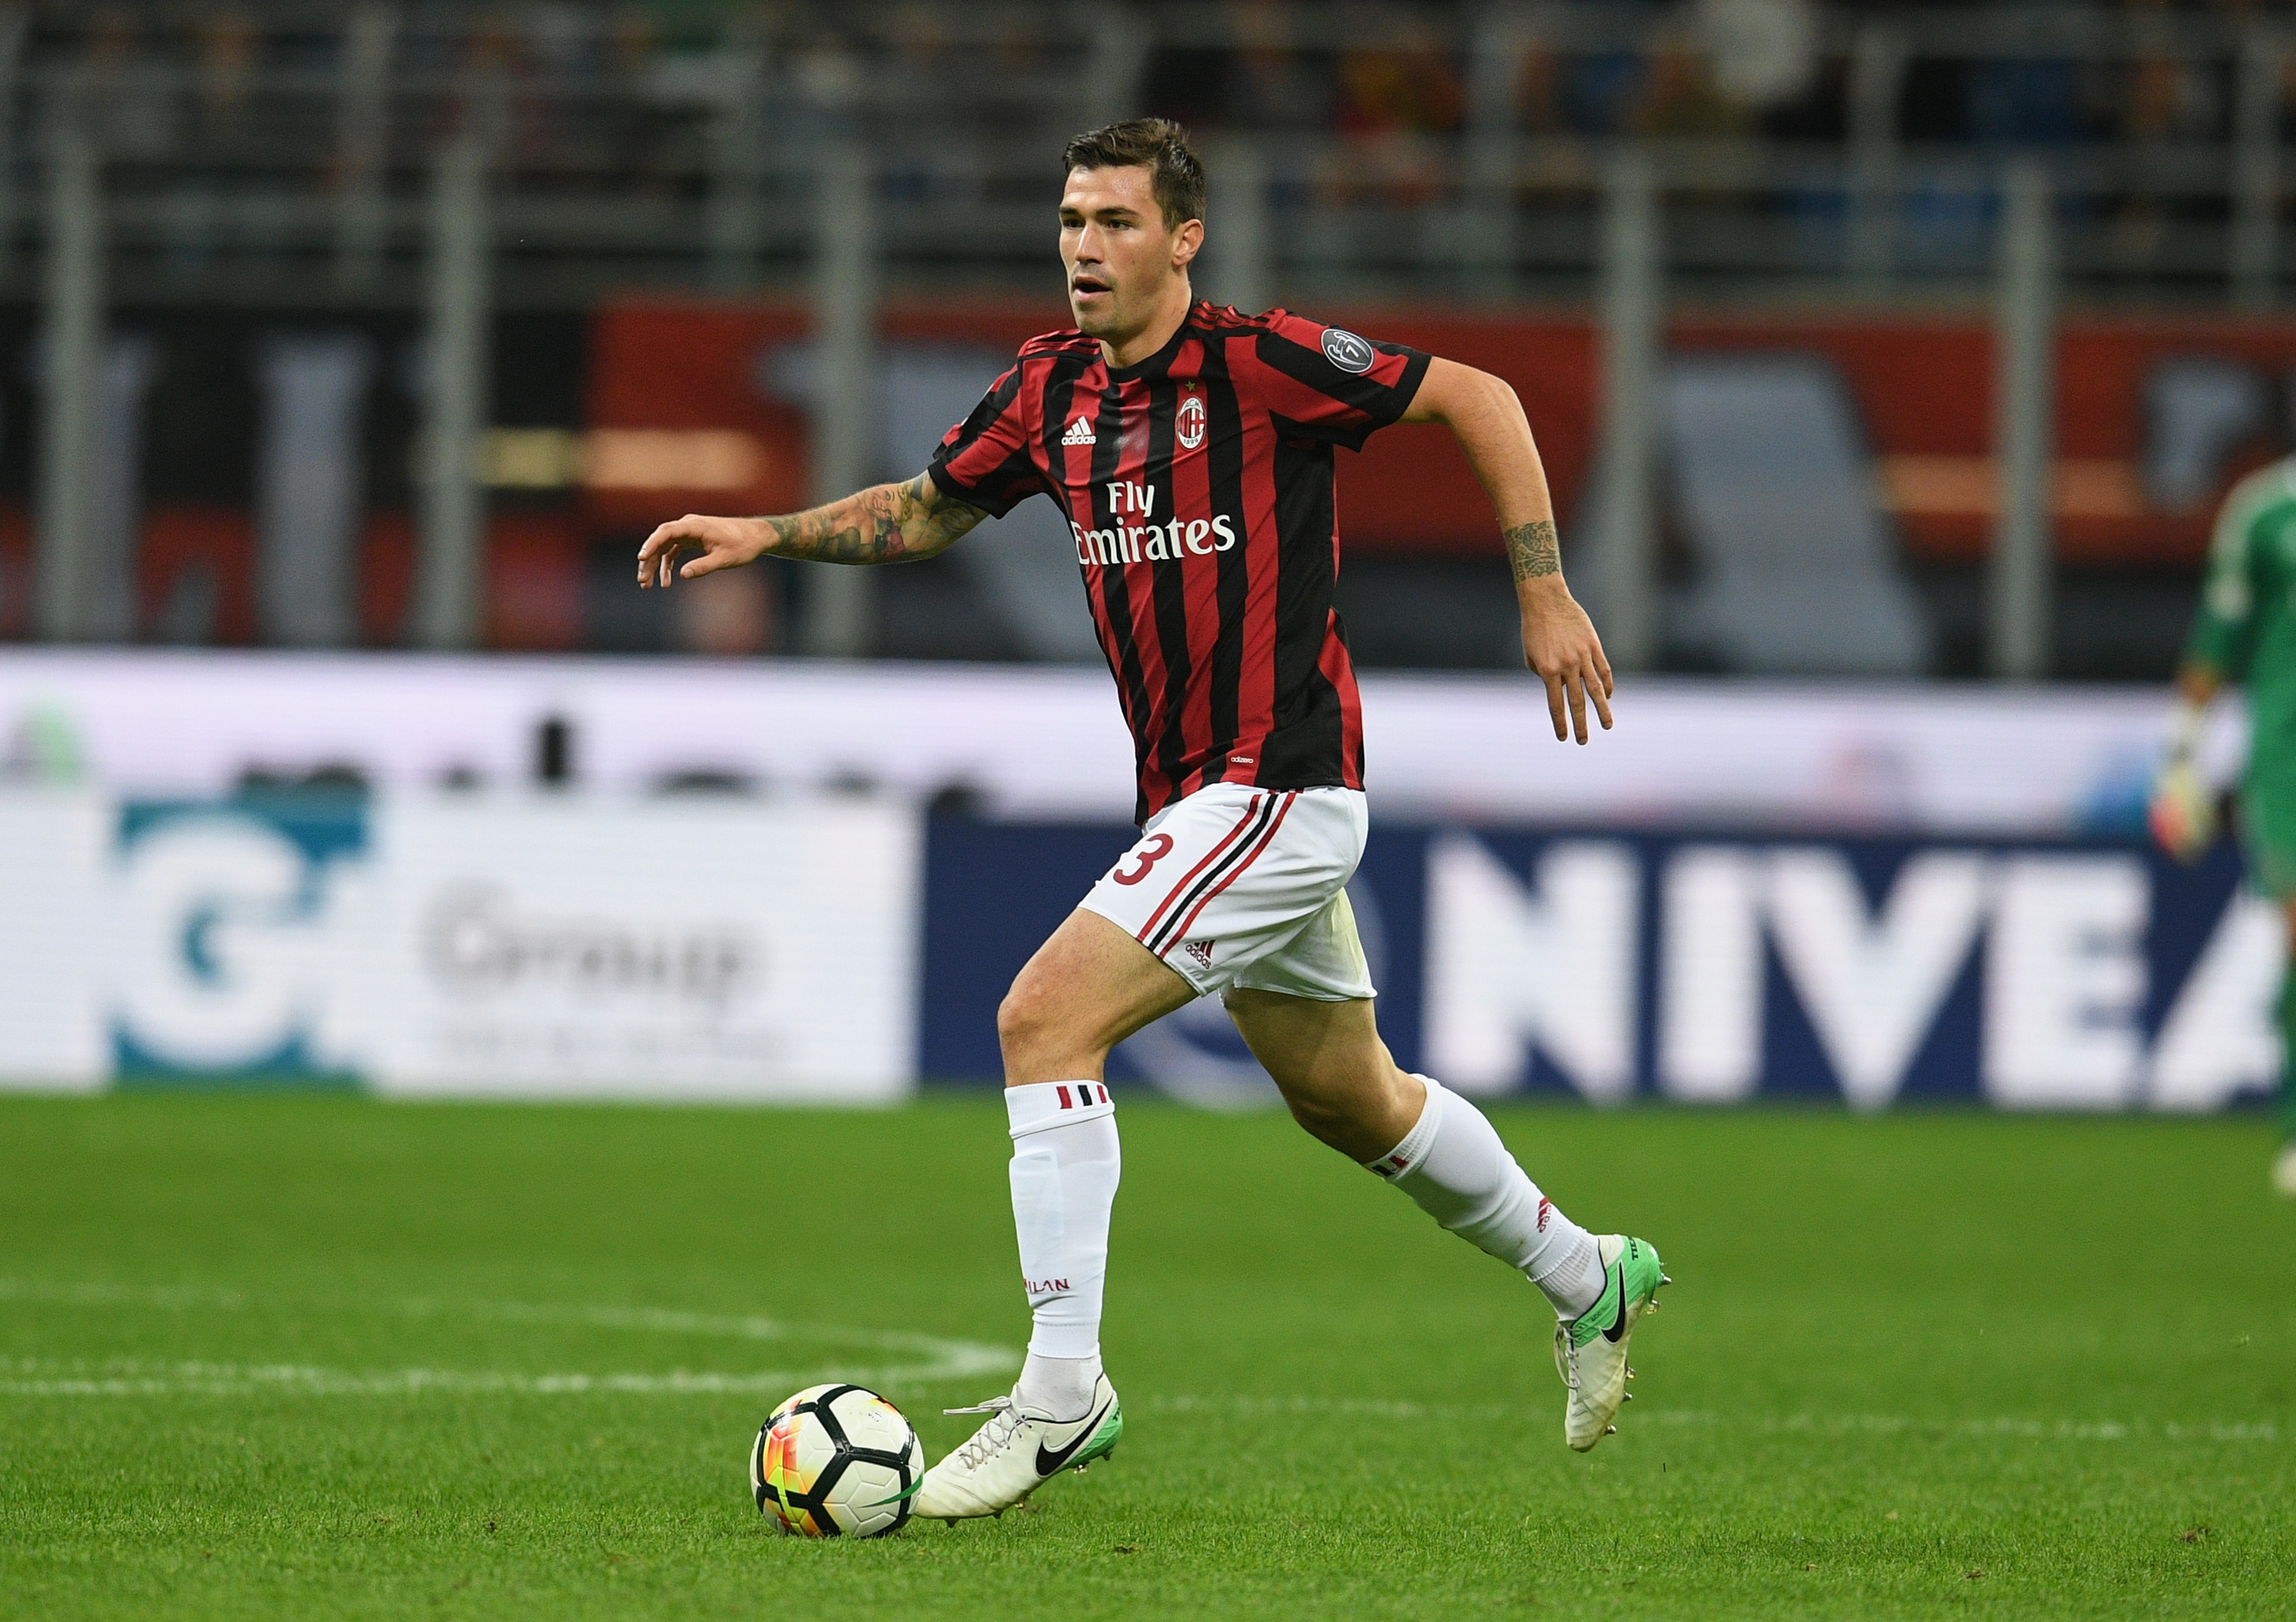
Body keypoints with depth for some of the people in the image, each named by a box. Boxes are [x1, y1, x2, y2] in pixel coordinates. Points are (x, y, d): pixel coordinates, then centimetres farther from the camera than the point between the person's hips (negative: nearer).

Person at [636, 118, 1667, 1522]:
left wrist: (1547, 595, -10)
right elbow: (925, 511, 20)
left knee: (1045, 1020, -19)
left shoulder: (1259, 362, -14)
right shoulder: (1052, 389, 6)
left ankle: (1062, 1391, -16)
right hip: (1197, 798, 8)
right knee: (1351, 1100, 22)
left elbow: (1477, 398, -8)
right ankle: (1587, 1276, 42)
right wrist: (767, 534, 5)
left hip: (1277, 786, -8)